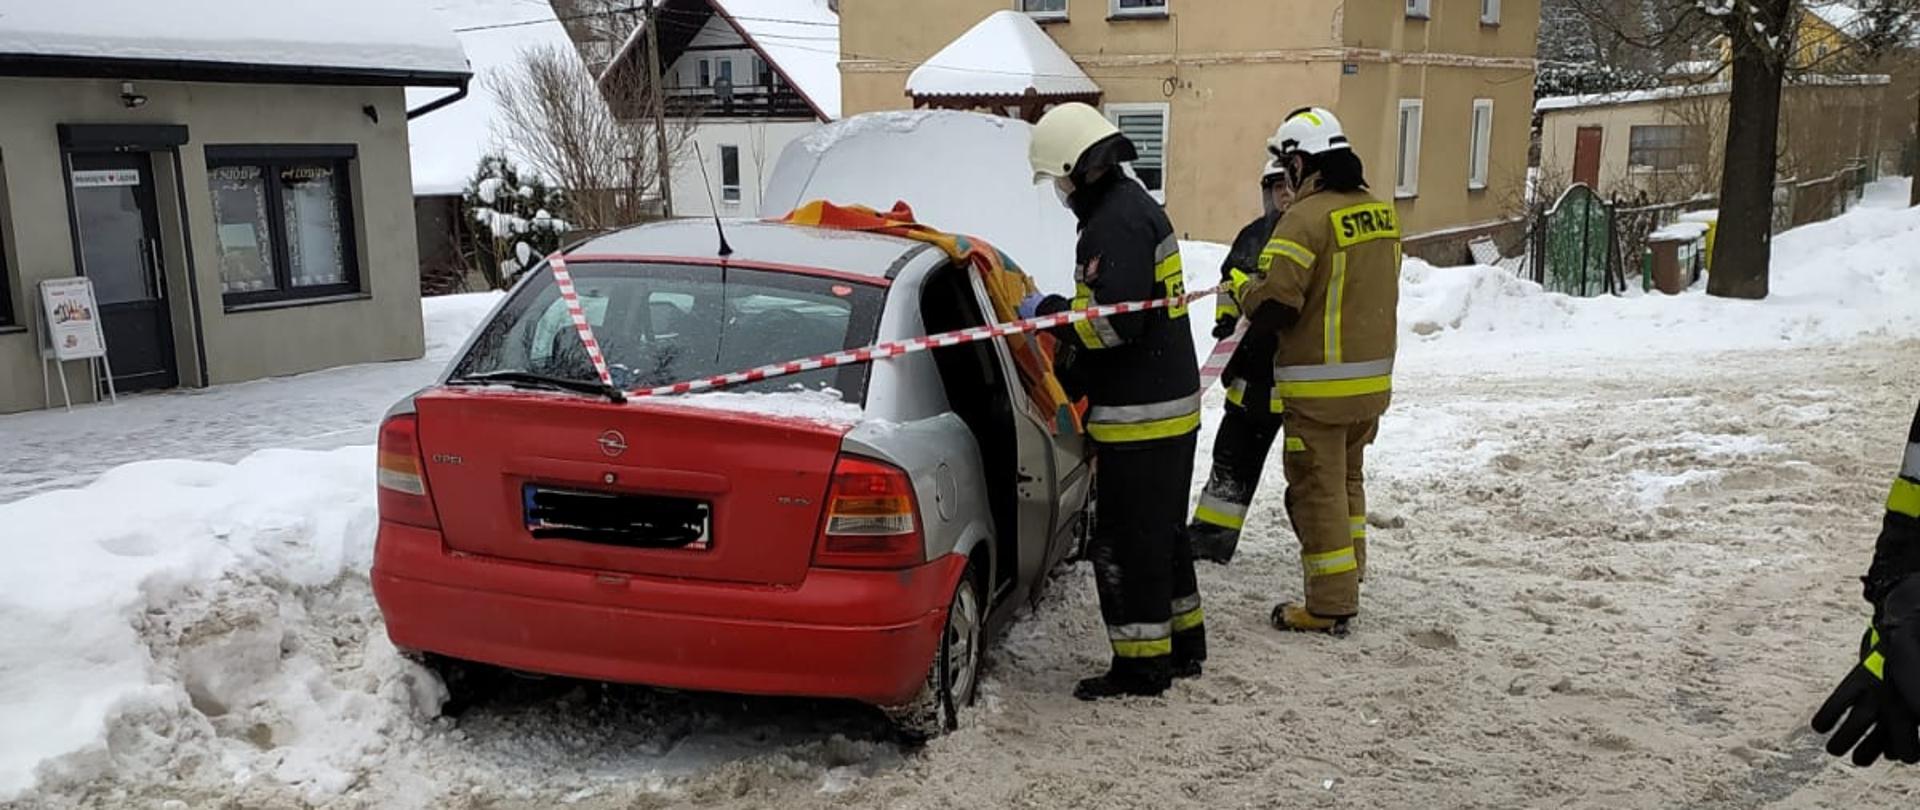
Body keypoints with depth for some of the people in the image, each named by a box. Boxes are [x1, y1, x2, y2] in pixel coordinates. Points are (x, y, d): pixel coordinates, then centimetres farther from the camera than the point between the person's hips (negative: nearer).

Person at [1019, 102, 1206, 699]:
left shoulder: (1116, 221, -19)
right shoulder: (1133, 204, 15)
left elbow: (1115, 320, -27)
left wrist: (1048, 311, -12)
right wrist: (1073, 372, 18)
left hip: (1139, 415, -11)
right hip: (1171, 403, 11)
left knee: (1126, 542, -1)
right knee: (1162, 532, 20)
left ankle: (1142, 664, 9)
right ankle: (1182, 644, 32)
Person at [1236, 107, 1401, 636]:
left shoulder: (1308, 217, -18)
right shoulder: (1380, 210, 8)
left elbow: (1275, 301, -23)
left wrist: (1246, 294, -3)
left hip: (1320, 385, -8)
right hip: (1373, 377, 8)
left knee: (1317, 492, 2)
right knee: (1348, 481, 22)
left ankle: (1330, 607, 8)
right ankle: (1348, 583, 33)